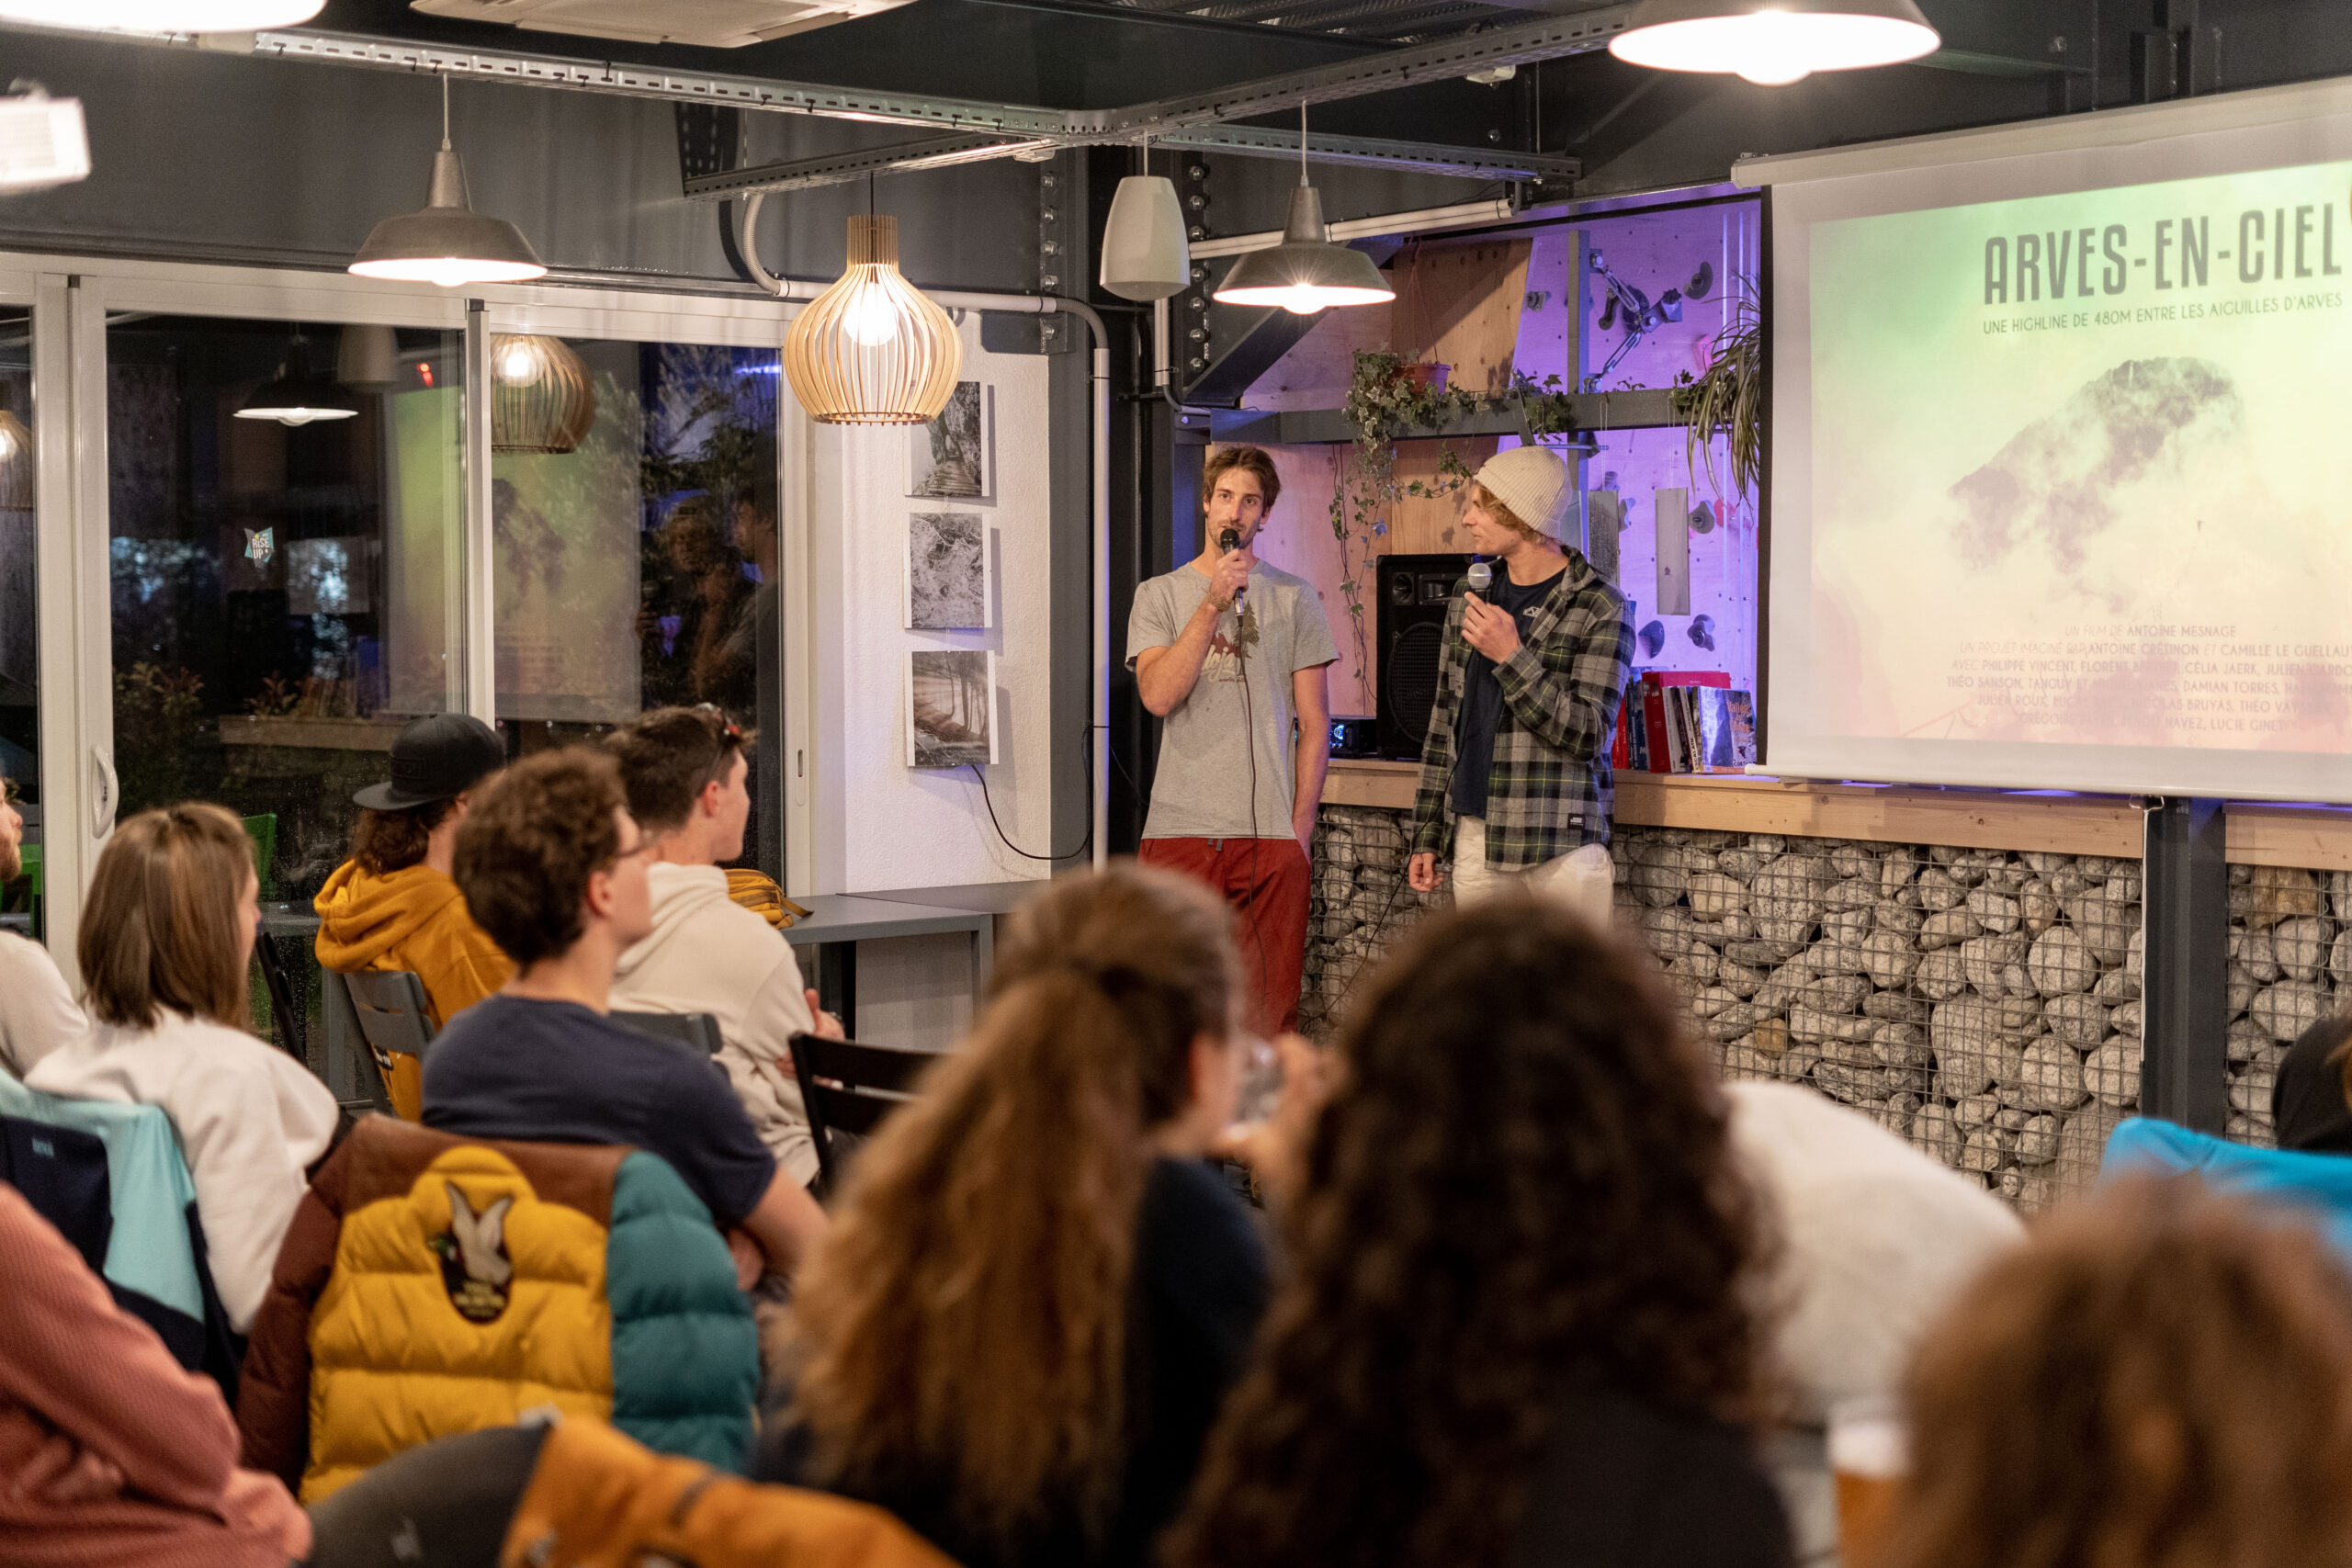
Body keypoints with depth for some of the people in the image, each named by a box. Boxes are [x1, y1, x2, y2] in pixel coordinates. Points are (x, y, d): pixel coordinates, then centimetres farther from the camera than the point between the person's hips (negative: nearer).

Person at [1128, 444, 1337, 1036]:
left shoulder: (1294, 598, 9)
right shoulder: (1159, 595, 9)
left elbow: (1314, 724, 9)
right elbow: (1157, 695, -8)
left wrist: (1299, 828, 1)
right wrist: (1214, 603, -12)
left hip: (1271, 834, 0)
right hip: (1179, 832, 0)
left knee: (1272, 1013, -1)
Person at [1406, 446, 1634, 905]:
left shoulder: (1599, 608, -6)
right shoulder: (1470, 596, 12)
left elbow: (1589, 735, -13)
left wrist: (1512, 658, -20)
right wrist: (1427, 835, 13)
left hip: (1553, 849, -5)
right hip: (1472, 837, 5)